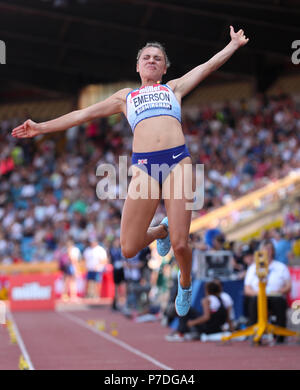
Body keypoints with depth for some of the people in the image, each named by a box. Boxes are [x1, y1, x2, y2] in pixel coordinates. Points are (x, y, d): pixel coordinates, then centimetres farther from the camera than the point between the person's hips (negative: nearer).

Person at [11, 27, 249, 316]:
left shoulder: (174, 88, 26)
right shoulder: (125, 97, 27)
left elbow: (209, 65, 30)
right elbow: (85, 113, 27)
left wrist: (235, 44, 31)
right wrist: (42, 127, 26)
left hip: (177, 161, -1)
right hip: (143, 165, 1)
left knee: (180, 245, -12)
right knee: (129, 249, -6)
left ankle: (185, 282, 21)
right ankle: (161, 230, 27)